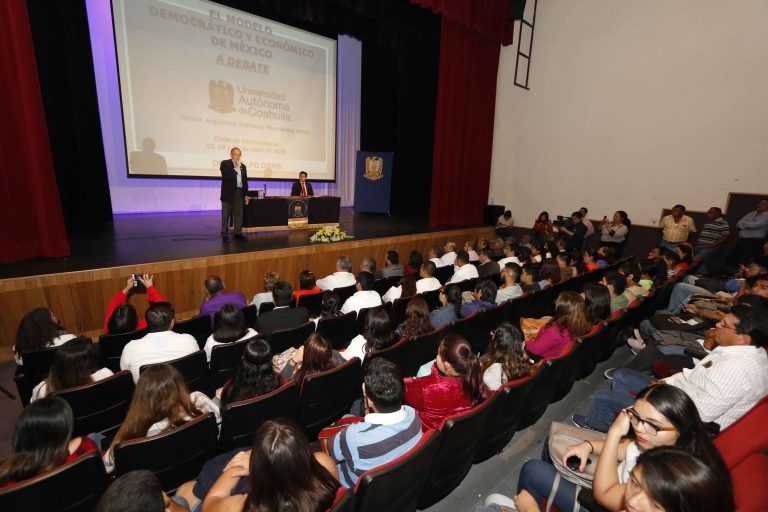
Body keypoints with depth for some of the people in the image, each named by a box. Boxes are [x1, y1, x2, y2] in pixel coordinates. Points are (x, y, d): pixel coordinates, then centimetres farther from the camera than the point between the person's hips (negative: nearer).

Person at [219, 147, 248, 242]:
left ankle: (238, 233, 14)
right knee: (226, 215, 1)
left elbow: (245, 181, 14)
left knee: (239, 215, 7)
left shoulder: (242, 166, 14)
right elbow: (226, 176, -17)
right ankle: (225, 234, 5)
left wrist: (246, 195, 9)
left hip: (239, 193, 5)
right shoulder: (225, 163, -2)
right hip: (228, 193, -5)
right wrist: (236, 168, -13)